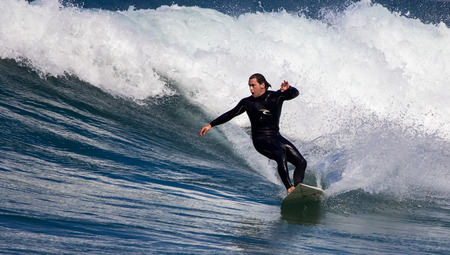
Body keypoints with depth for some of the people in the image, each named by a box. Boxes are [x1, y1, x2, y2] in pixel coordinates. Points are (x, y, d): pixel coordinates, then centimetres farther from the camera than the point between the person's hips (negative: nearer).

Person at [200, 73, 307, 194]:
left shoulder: (276, 96, 0)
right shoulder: (247, 102, -1)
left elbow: (295, 93, -13)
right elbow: (230, 114, 7)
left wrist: (288, 88, -37)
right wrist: (211, 125, 5)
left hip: (276, 138, 4)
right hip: (260, 140, -4)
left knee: (301, 162, -6)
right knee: (281, 154, -33)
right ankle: (290, 188, -39)